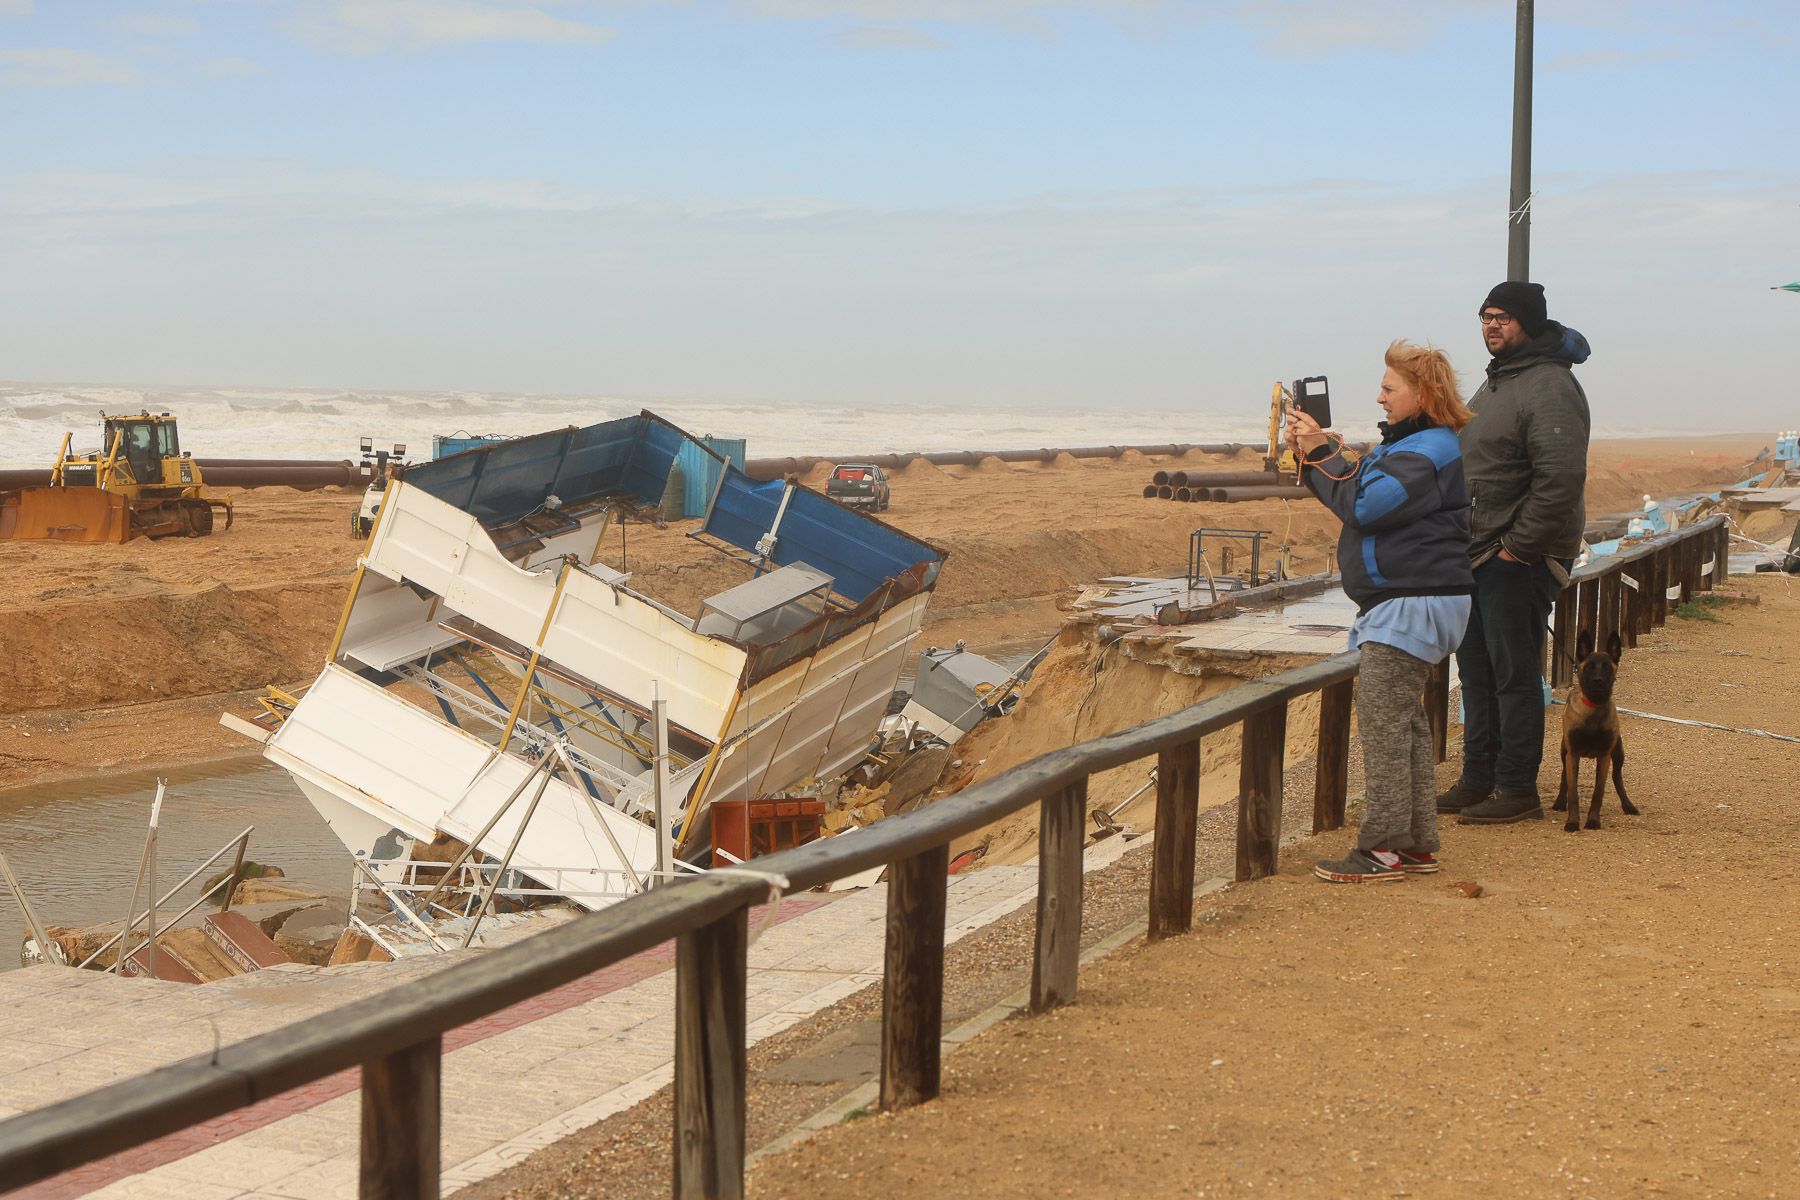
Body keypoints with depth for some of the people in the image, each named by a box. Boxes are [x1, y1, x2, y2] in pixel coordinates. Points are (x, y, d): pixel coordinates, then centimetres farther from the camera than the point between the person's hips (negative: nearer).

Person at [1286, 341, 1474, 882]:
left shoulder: (1428, 452, -15)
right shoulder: (1406, 443, 19)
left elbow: (1362, 504, -21)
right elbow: (1359, 493, 18)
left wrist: (1321, 452, -13)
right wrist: (1311, 452, 6)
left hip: (1413, 606, -11)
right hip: (1400, 602, 11)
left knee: (1383, 721, -12)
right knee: (1403, 721, 13)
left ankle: (1383, 848, -11)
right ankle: (1416, 843, 18)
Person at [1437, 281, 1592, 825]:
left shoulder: (1549, 388, -16)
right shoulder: (1495, 383, 17)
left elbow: (1562, 479, -25)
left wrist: (1518, 547, -21)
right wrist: (1464, 544, 17)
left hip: (1520, 561, -10)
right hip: (1479, 555, 10)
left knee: (1514, 674, -4)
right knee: (1477, 671, 15)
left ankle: (1518, 790, 4)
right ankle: (1478, 780, 24)